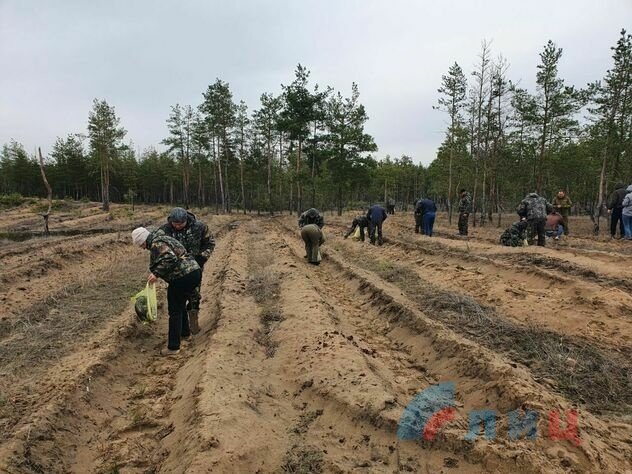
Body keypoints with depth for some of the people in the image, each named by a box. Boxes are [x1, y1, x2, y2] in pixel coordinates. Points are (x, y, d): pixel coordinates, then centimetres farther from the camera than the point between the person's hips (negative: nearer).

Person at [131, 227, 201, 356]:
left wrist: (157, 274, -21)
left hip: (183, 277, -10)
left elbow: (170, 258, -26)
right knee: (180, 305, 27)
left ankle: (173, 347, 7)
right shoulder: (162, 238, 18)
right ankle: (184, 332, 44)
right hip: (194, 272, 10)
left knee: (175, 310, 1)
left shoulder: (156, 244, -11)